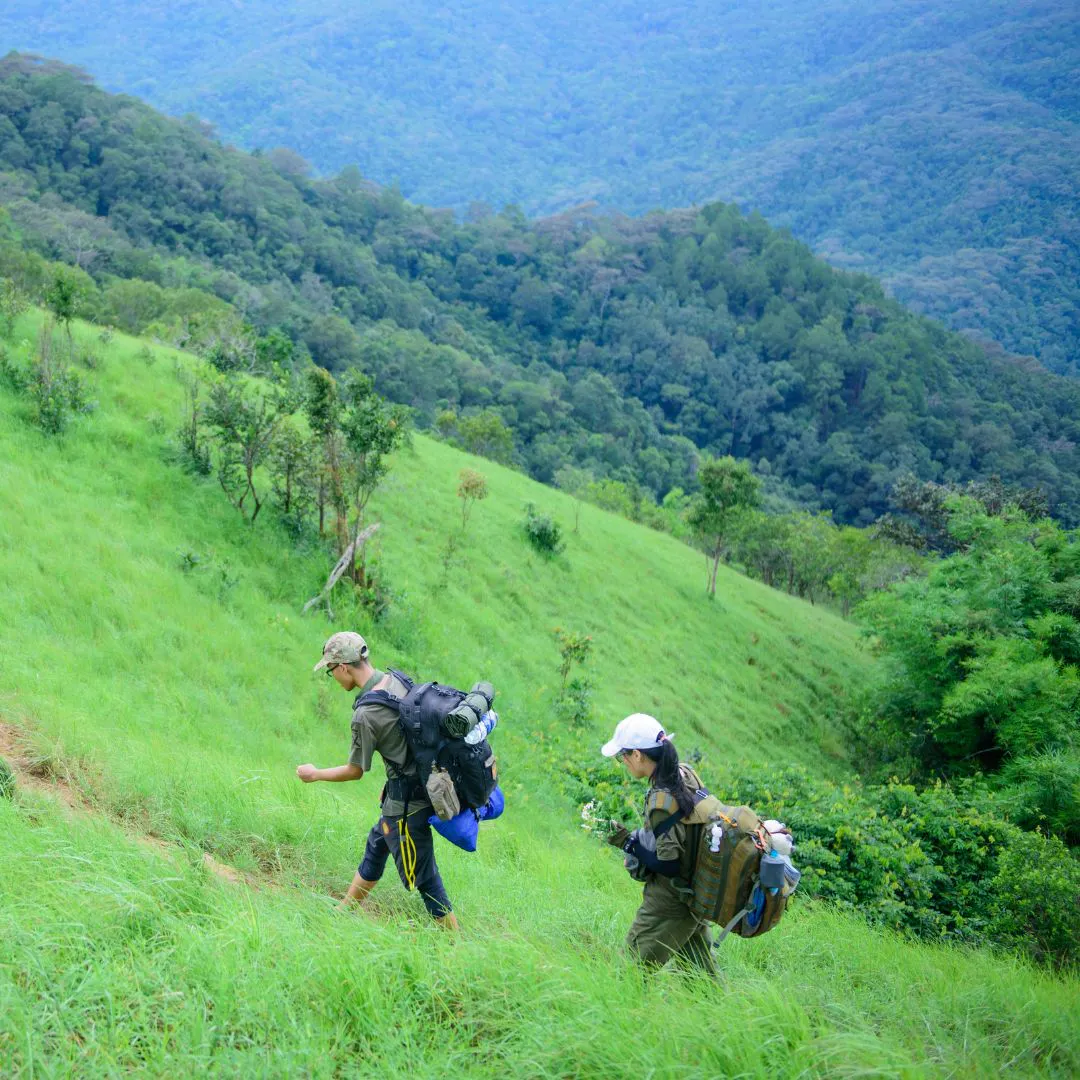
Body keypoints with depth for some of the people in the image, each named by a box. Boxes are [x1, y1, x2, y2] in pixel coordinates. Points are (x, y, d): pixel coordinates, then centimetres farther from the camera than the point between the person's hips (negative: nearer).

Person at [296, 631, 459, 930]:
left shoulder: (365, 715, -23)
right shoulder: (398, 680, 0)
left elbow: (355, 771, -10)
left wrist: (315, 774, 8)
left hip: (407, 803, -9)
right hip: (424, 780, 9)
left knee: (421, 876, 3)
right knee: (376, 845, 25)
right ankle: (345, 911, 41)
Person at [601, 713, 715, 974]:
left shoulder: (661, 800, -27)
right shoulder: (686, 774, -1)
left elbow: (667, 864, -24)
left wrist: (629, 842, -15)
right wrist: (637, 838, 10)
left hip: (670, 902, -9)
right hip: (695, 895, 9)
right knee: (698, 965, 19)